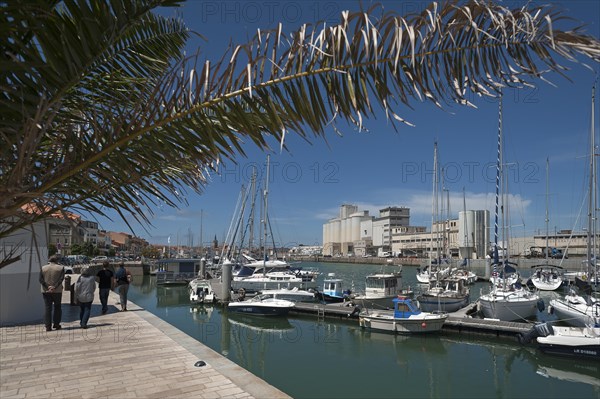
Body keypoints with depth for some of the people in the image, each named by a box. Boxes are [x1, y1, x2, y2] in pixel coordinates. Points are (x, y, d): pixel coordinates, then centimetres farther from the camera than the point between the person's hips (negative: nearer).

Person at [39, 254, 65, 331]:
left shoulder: (43, 268, 4)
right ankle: (56, 324, 12)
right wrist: (54, 287, -15)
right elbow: (61, 279, -14)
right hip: (57, 291, -2)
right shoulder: (60, 268, -3)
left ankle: (48, 326, 2)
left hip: (46, 291, 2)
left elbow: (41, 279, -5)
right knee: (57, 307, 12)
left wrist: (48, 287, -10)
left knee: (47, 308, 4)